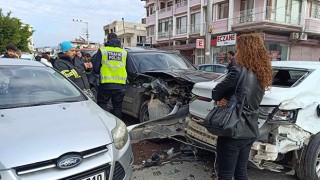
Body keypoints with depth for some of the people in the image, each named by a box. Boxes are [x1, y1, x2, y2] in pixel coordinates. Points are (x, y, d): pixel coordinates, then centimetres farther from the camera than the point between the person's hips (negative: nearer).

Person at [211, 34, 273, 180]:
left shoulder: (238, 72, -19)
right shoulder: (261, 76, 7)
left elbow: (215, 94, -11)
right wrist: (228, 100, -6)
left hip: (233, 132, -8)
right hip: (250, 132, 8)